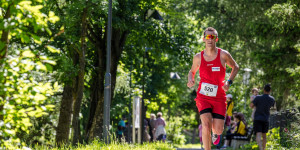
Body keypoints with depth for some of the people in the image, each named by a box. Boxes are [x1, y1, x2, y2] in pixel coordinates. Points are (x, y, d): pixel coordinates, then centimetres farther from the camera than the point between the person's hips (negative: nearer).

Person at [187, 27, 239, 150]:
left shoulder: (223, 55, -3)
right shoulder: (198, 57, 1)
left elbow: (235, 67, 13)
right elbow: (192, 71, 19)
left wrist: (229, 82, -3)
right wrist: (190, 80, -4)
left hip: (219, 97, 0)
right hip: (203, 97, 0)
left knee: (218, 130, -3)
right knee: (206, 125, -21)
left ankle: (215, 133, 37)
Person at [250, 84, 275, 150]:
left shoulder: (258, 97, -10)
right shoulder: (272, 99, 2)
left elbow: (251, 106, -7)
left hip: (257, 118, -3)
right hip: (266, 119, 3)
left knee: (258, 135, -12)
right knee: (264, 135, 16)